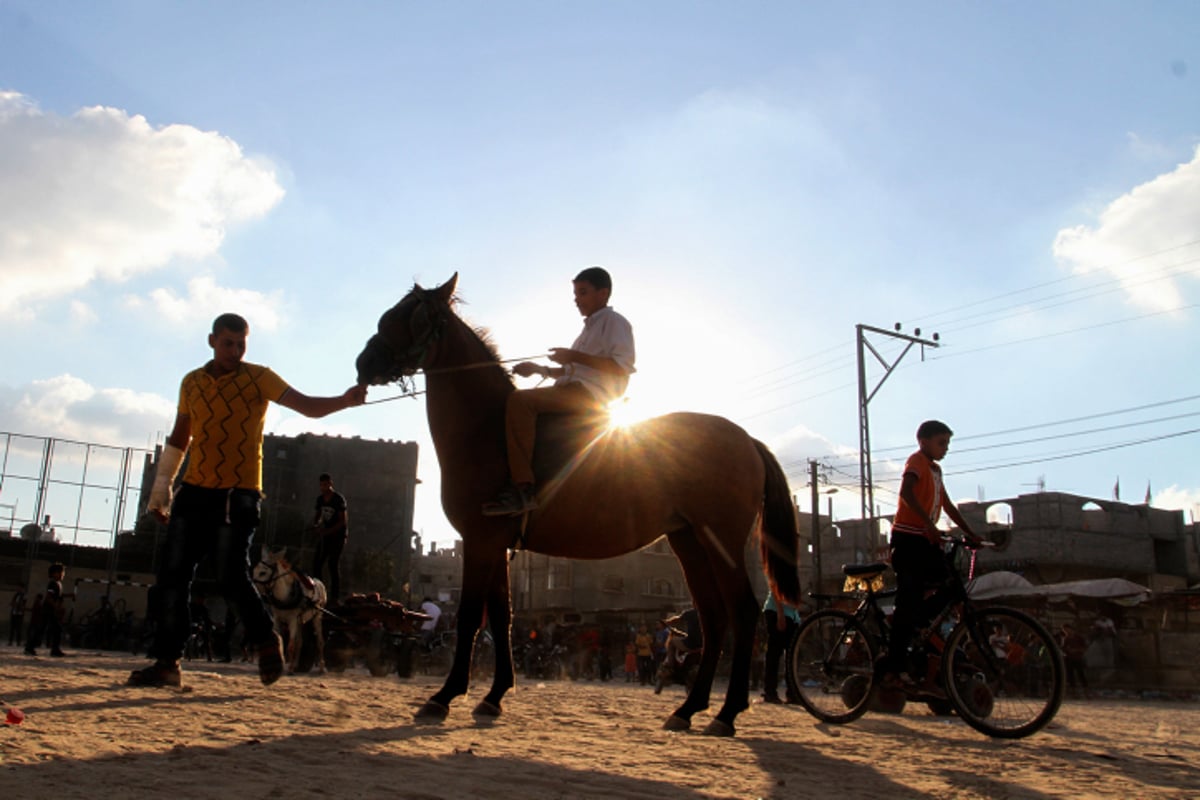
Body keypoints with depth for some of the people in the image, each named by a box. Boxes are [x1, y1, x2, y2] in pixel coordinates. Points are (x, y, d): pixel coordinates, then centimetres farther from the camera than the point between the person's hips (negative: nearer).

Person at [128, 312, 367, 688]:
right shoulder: (191, 383, 12)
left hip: (238, 495, -5)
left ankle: (267, 641, 12)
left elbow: (307, 406, -13)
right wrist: (161, 487, 22)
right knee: (171, 575, 2)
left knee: (231, 576, -11)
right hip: (194, 492, 5)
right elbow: (179, 438, 22)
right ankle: (167, 661, 12)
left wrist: (344, 401, -32)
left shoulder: (258, 378, -1)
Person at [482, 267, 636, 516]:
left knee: (519, 400, -27)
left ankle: (522, 490, -34)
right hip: (574, 392, 11)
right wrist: (539, 369, 17)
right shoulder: (590, 328, 29)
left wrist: (574, 356, -16)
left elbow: (622, 366, -15)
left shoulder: (614, 322, 1)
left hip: (589, 393, -11)